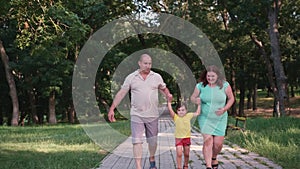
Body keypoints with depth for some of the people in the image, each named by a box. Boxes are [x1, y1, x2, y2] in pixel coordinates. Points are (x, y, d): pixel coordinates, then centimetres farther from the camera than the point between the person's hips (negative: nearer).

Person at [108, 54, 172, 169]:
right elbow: (121, 94, 2)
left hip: (152, 115, 2)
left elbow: (164, 89, 17)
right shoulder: (131, 77, 1)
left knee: (152, 140, 12)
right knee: (137, 141, -7)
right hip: (136, 115, -2)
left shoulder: (157, 77, 5)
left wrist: (168, 95, -7)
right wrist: (112, 109, -3)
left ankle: (152, 159, 36)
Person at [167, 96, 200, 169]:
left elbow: (197, 113, 10)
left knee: (186, 154, 14)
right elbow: (170, 110, -20)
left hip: (187, 137, 3)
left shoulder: (188, 115, 2)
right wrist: (169, 102, -26)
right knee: (179, 154, -9)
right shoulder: (175, 117, -6)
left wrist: (199, 104, 7)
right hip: (178, 138, -3)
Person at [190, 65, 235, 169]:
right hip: (205, 118, -1)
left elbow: (231, 99, 5)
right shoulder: (200, 86, -7)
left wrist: (225, 109, -12)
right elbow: (192, 97, 6)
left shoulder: (224, 85, -7)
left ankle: (214, 158, 37)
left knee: (218, 143, 3)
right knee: (208, 140, -16)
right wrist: (196, 100, -18)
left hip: (220, 119, 1)